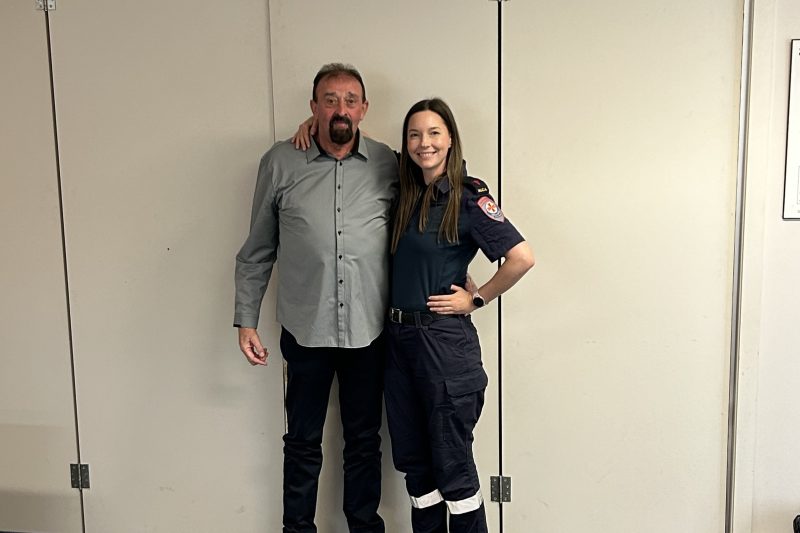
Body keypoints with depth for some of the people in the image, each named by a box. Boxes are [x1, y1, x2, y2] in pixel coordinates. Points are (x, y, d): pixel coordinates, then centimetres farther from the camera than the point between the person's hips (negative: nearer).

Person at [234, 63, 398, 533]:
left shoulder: (389, 165, -1)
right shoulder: (280, 163, -2)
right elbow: (257, 251, 4)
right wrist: (247, 321, 3)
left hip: (369, 331, 1)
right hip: (306, 331, 0)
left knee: (364, 441, 16)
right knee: (303, 442, 14)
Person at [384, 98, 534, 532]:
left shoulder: (468, 197, -10)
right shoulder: (406, 193, 8)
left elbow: (521, 257, -19)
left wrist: (477, 298, -10)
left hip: (444, 341, -6)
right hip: (398, 337, 7)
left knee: (453, 466, 5)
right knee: (413, 461, 15)